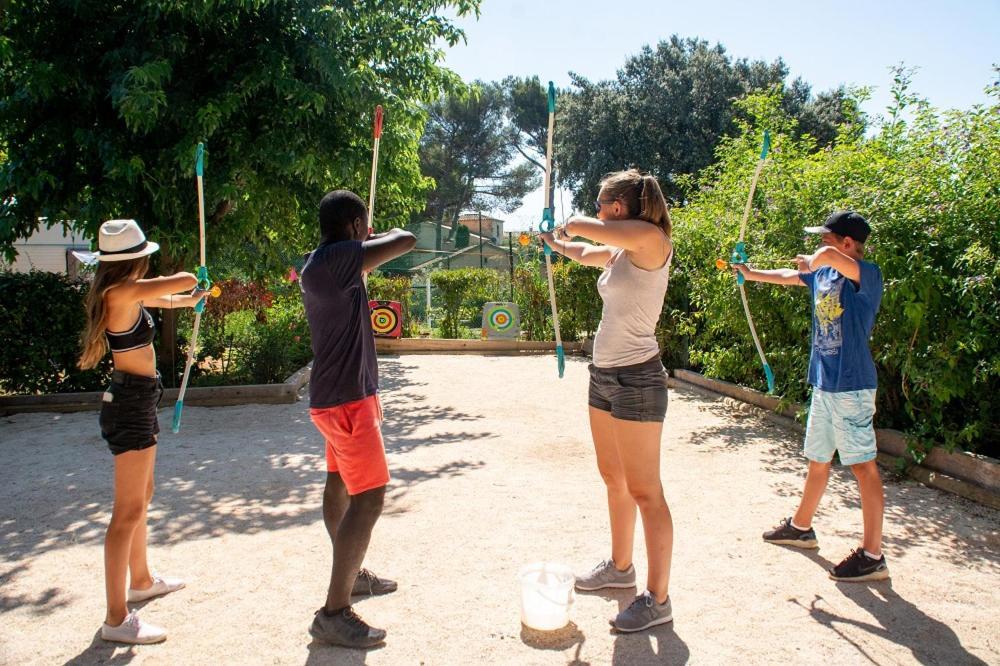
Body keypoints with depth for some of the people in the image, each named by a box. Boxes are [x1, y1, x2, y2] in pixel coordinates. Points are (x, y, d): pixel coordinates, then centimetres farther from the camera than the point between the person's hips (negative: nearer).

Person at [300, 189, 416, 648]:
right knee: (368, 499, -10)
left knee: (340, 485, 20)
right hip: (346, 400, -11)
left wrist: (367, 244, 29)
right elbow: (406, 241, -19)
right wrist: (389, 233, 1)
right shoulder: (338, 257, -21)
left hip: (336, 396, 11)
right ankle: (334, 613, -5)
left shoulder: (319, 262, 9)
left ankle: (351, 574, 37)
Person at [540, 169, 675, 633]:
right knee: (613, 478, 20)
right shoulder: (618, 252, 11)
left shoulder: (651, 239, -15)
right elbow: (585, 254, 32)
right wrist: (556, 244, 49)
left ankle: (657, 599, 10)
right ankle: (620, 566, 37)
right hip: (604, 374, 10)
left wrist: (568, 226, 4)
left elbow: (582, 227, -20)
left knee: (644, 491, -2)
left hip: (636, 378, -10)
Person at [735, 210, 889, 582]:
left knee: (863, 465, -3)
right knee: (818, 460, 20)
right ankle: (801, 527, 36)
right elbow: (788, 277, 27)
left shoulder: (868, 276, -15)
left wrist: (812, 261, -13)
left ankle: (872, 555, 5)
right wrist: (752, 275, 34)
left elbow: (829, 255, -33)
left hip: (852, 386, -9)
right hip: (824, 385, 9)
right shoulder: (822, 274, 9)